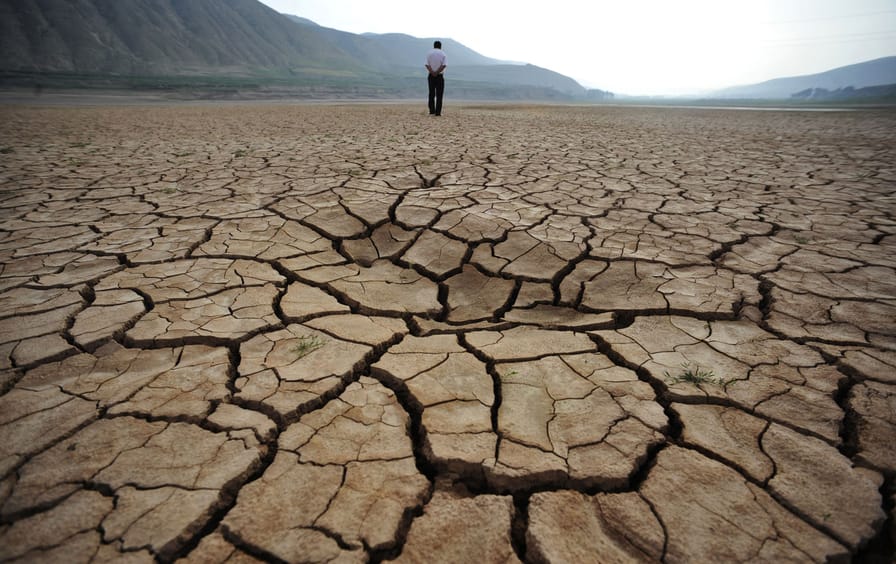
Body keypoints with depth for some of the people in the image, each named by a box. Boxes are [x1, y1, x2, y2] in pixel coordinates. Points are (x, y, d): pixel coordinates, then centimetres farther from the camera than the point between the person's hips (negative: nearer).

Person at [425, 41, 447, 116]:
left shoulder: (429, 53, 5)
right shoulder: (443, 54, 1)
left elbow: (427, 65, -7)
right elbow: (443, 65, -11)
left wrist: (432, 72, -14)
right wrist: (437, 72, -11)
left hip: (431, 76, 2)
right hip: (440, 76, -2)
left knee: (431, 94, 10)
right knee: (439, 95, 0)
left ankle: (432, 111, 10)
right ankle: (438, 112, -4)